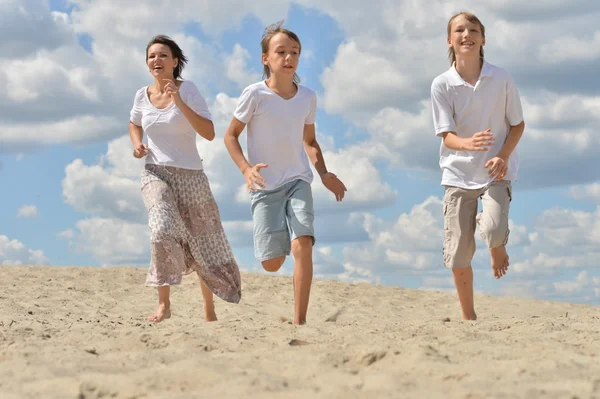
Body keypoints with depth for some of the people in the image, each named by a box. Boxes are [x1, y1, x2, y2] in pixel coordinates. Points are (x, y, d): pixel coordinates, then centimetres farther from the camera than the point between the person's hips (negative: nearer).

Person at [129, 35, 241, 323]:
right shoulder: (143, 96, 3)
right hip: (155, 173, 1)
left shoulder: (188, 90, -7)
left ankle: (209, 310, 28)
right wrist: (137, 145, 5)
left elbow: (209, 133, -17)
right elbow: (134, 123, 26)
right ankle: (164, 304, -21)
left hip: (190, 175, -1)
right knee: (162, 230, -27)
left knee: (205, 245, 7)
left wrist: (179, 102, -24)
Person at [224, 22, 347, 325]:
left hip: (298, 181, 2)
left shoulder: (307, 97, 3)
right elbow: (231, 135, -2)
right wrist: (246, 169, -18)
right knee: (272, 263, -4)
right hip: (264, 186, -2)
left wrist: (324, 174, 2)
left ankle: (300, 320, -19)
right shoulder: (255, 94, -10)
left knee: (302, 245, -22)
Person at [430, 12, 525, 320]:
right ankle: (468, 318, 19)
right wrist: (469, 143, -34)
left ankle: (497, 249, 12)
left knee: (493, 231, -27)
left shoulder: (501, 79, -6)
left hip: (496, 171, -1)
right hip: (458, 175, 1)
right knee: (458, 256, 0)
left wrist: (503, 156, -15)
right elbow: (447, 135, -11)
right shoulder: (441, 85, -7)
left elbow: (517, 124, 3)